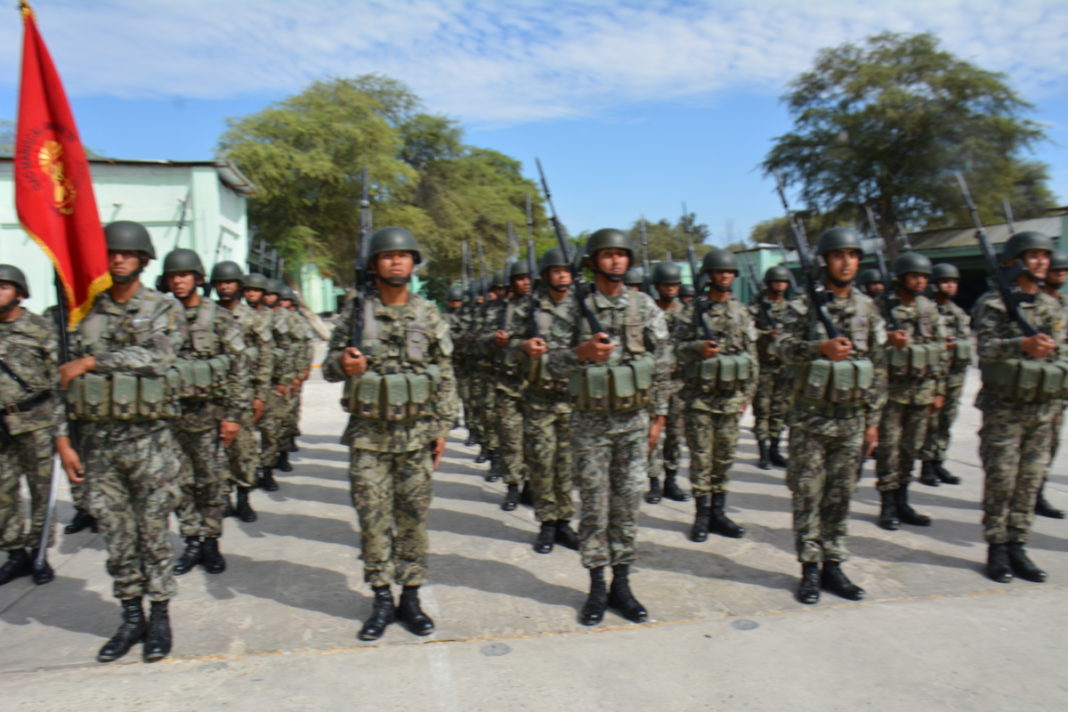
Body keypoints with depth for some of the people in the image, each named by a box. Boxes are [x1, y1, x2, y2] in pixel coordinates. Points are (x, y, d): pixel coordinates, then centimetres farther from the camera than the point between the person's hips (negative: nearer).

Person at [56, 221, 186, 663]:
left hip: (149, 439, -3)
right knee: (116, 534, 11)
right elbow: (62, 378, 8)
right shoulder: (84, 311, 8)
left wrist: (91, 361, -16)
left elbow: (156, 357, -18)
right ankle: (131, 617, 26)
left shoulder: (164, 309, 0)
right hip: (98, 440, 3)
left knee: (153, 532, 6)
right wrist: (63, 438, 2)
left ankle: (160, 617, 20)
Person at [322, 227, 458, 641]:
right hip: (368, 434, 0)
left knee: (413, 516, 7)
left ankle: (411, 597, 20)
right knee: (373, 517, 5)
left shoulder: (428, 315, 3)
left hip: (416, 433, 0)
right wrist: (342, 363, -17)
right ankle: (382, 599, 20)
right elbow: (329, 365, 7)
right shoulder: (355, 311, 3)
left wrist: (443, 428, 1)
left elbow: (445, 376, 6)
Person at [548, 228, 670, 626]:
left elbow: (662, 364, 6)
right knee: (593, 506, 5)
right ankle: (597, 588, 18)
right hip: (590, 421, -1)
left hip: (634, 420, 2)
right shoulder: (575, 308, -2)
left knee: (628, 503, 7)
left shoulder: (645, 307, 3)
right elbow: (554, 360, -3)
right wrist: (582, 352, -24)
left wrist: (659, 416, 3)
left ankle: (621, 585, 21)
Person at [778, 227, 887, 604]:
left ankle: (833, 565, 22)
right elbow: (786, 348, -15)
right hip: (810, 416, -3)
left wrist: (872, 419, 8)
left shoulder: (867, 307, 8)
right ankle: (810, 568, 14)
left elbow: (878, 365, 10)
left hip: (851, 418, 4)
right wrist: (822, 348, -34)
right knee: (808, 494, 3)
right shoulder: (806, 303, -3)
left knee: (840, 495, 10)